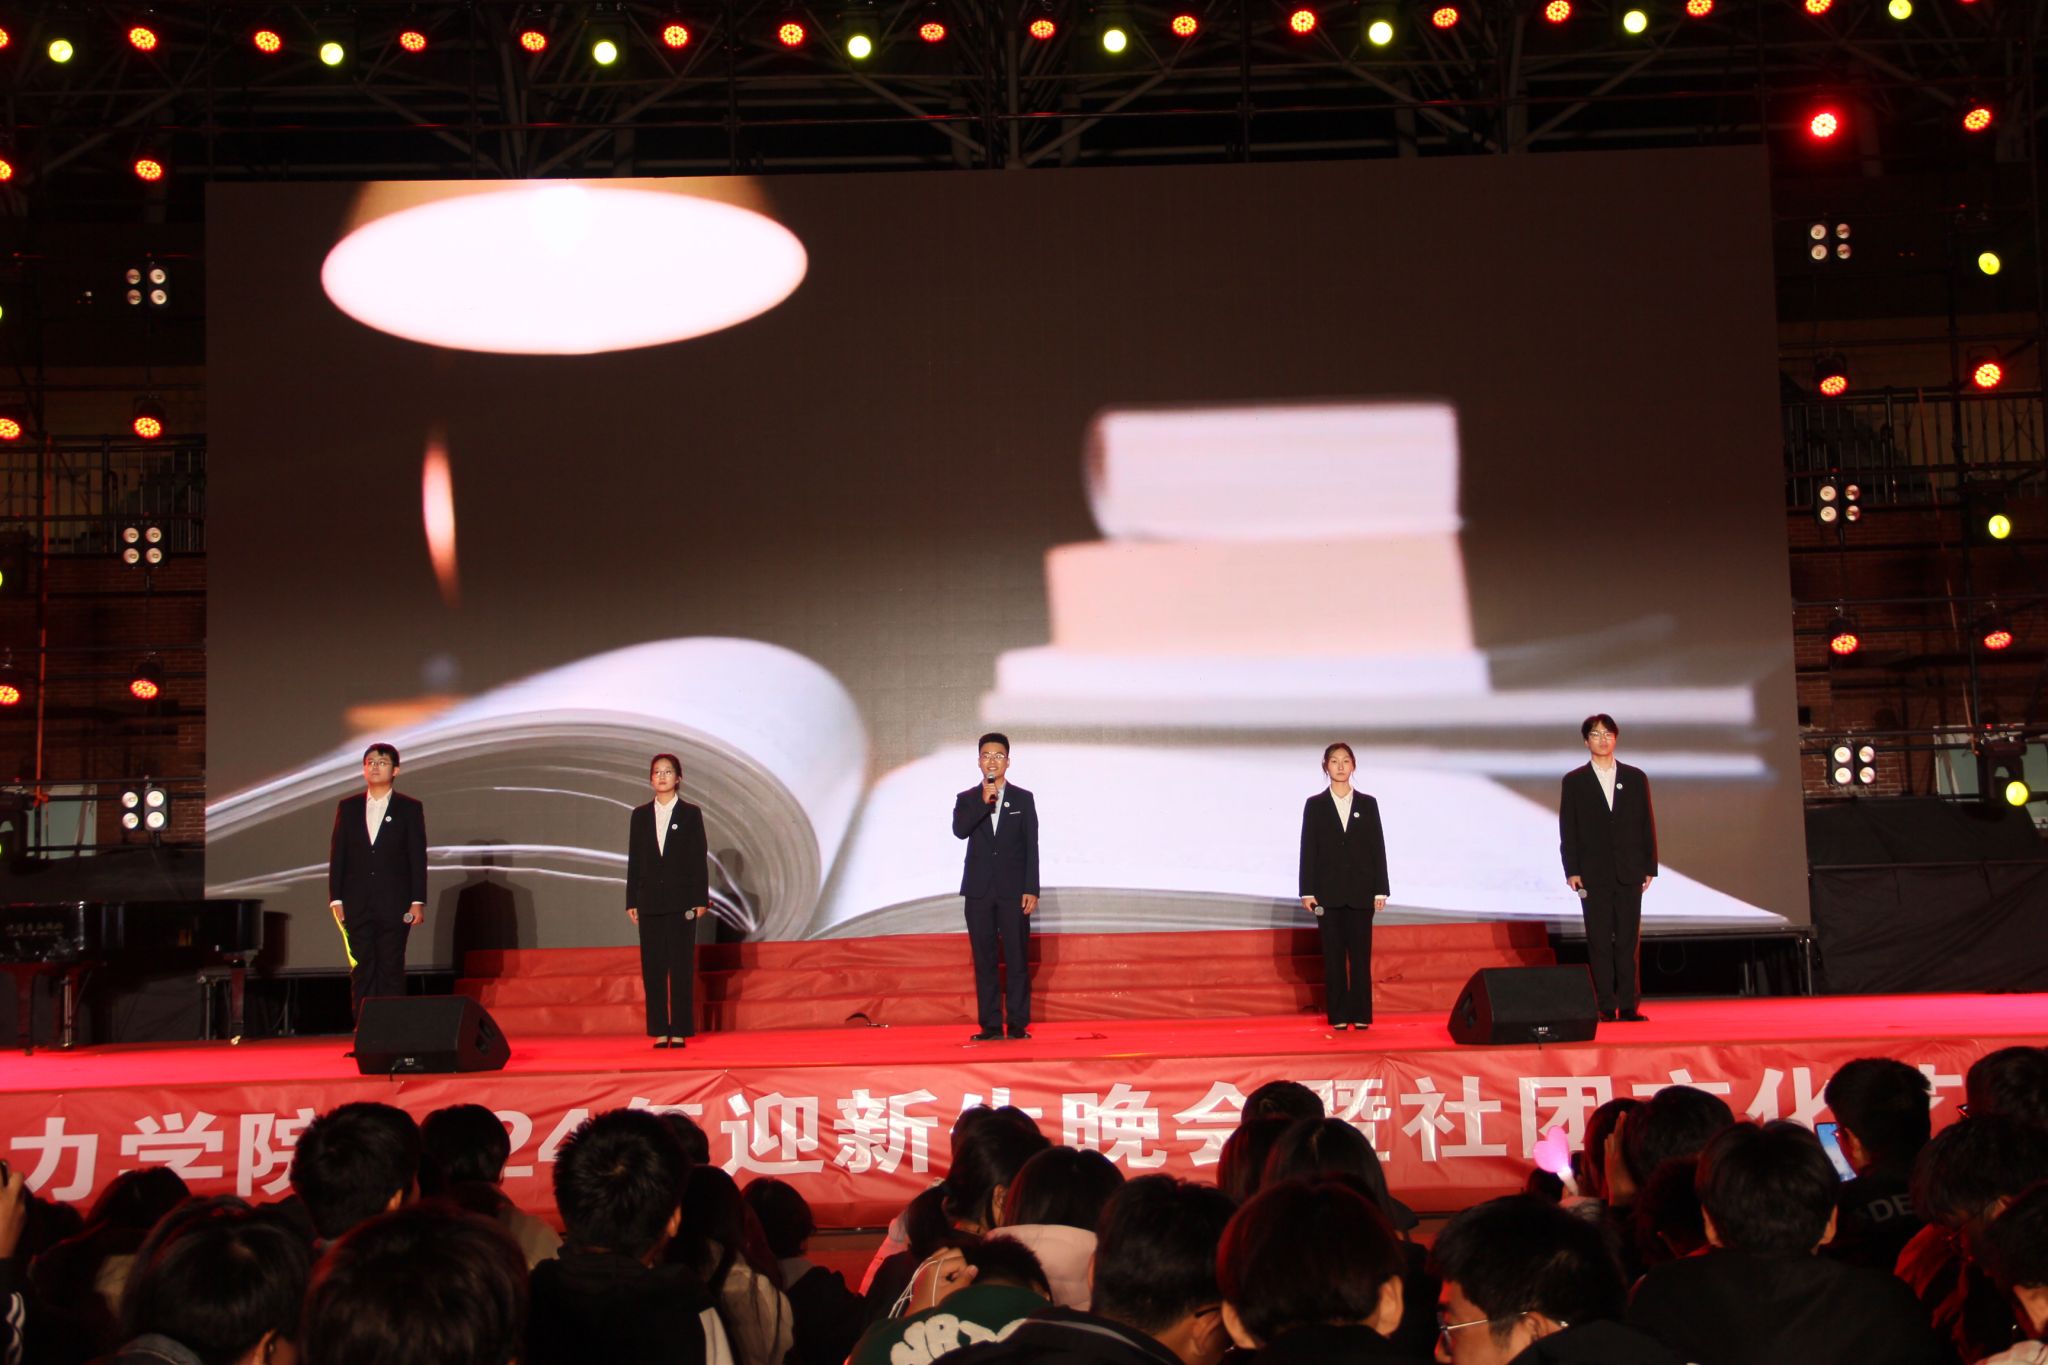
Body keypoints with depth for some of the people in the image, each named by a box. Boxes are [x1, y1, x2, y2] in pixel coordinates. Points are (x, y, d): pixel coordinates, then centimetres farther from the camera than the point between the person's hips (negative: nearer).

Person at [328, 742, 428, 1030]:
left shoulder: (409, 809, 5)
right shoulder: (348, 807, 11)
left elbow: (418, 857, 1)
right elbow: (337, 855, 9)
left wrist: (418, 902, -5)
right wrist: (335, 899, 1)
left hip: (394, 906, -2)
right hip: (357, 906, 2)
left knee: (391, 971, -2)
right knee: (361, 972, 1)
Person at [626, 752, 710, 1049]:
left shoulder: (690, 814, 2)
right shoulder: (640, 815, 9)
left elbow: (699, 858, 0)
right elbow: (634, 859, 9)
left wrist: (700, 899, -6)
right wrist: (631, 901, 4)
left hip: (681, 899, -2)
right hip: (650, 900, 2)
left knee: (682, 966, -1)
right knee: (653, 967, 2)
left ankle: (680, 1031, 3)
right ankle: (659, 1031, 6)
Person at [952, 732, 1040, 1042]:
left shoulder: (1023, 799, 7)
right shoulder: (967, 799, 10)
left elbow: (1032, 847, 3)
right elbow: (959, 831, -9)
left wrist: (1031, 890, -5)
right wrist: (983, 802, -19)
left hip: (1013, 891, -1)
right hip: (979, 891, 1)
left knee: (1017, 959, -3)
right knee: (984, 961, 2)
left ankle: (1019, 1025, 0)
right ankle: (990, 1025, 5)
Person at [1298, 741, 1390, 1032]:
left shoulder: (1367, 804, 5)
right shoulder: (1315, 805, 3)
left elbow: (1378, 847, 4)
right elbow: (1308, 849, 1)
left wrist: (1380, 890, -1)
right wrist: (1307, 891, -5)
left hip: (1361, 891, 0)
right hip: (1328, 891, 0)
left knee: (1360, 953, 1)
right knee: (1333, 954, 2)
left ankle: (1361, 1014, 7)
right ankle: (1337, 1015, 7)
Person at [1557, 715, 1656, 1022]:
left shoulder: (1635, 778, 8)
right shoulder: (1574, 781, 5)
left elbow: (1647, 824, 8)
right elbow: (1568, 829, 2)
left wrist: (1649, 867, 2)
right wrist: (1572, 870, -6)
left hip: (1629, 873, 1)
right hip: (1594, 874, -1)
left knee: (1628, 940, 1)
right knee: (1599, 942, -1)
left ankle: (1628, 1006, 3)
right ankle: (1606, 1006, 2)